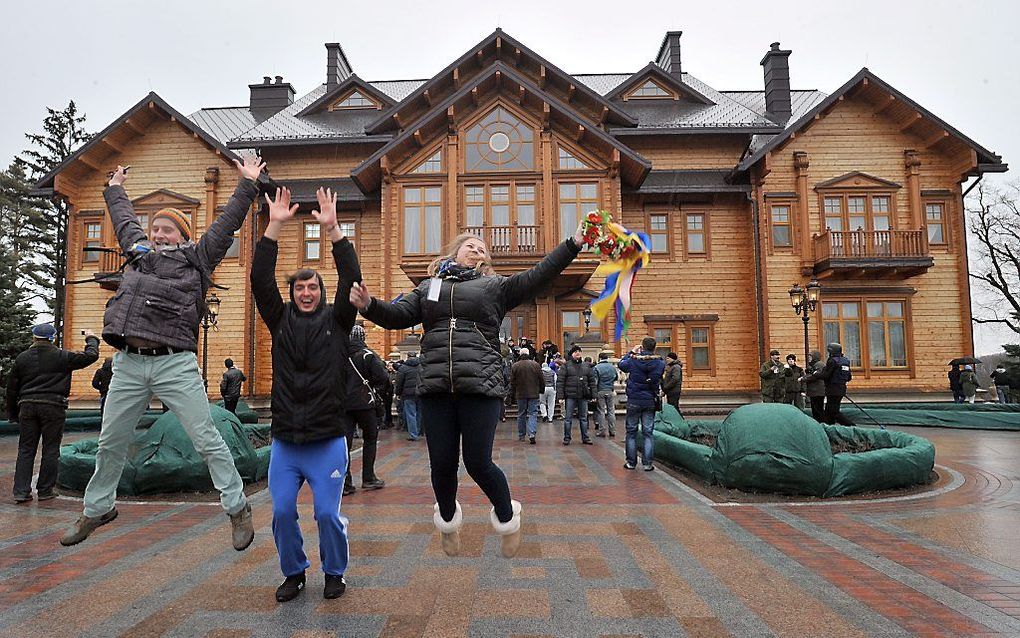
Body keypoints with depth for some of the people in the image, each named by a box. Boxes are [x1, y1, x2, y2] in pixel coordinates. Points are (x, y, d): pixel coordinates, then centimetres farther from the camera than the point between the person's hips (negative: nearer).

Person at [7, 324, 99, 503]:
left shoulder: (21, 359, 9)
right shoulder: (62, 357, -3)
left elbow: (11, 389, 12)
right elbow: (90, 356, 2)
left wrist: (12, 414, 19)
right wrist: (91, 339, 21)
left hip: (27, 406, 3)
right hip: (53, 406, -3)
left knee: (26, 450, 9)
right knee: (50, 450, 4)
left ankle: (21, 491, 6)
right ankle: (45, 491, 8)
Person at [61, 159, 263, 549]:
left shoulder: (196, 259, 7)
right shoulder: (138, 251, 20)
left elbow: (227, 224, 7)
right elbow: (124, 220, 37)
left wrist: (247, 185, 9)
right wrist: (115, 190, 50)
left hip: (175, 364, -5)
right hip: (128, 364, 5)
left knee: (206, 440, -5)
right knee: (110, 444, 14)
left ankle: (237, 508, 4)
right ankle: (97, 510, 34)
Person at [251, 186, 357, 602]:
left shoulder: (336, 321, 4)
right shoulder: (281, 321, 8)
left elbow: (351, 279, -9)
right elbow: (260, 280, -2)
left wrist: (332, 229, -15)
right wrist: (275, 227, -9)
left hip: (328, 439, -2)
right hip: (285, 439, 3)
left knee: (328, 513, 0)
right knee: (282, 512, 4)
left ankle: (335, 573, 23)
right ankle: (294, 573, 27)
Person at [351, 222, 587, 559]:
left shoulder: (495, 286, 13)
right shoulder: (429, 287, 19)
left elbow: (537, 276, 4)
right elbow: (398, 315, 9)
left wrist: (573, 243, -4)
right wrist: (369, 304, -10)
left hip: (480, 386, -2)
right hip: (436, 388, 2)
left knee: (478, 462, -4)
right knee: (442, 464, 6)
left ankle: (507, 518, 25)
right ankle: (448, 520, 37)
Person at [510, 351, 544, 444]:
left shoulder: (515, 366, -3)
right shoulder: (536, 364, -3)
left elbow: (512, 382, 3)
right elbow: (542, 380, 1)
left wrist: (515, 393, 16)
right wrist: (541, 390, 15)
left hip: (520, 394, 1)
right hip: (534, 394, -1)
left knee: (521, 415, 12)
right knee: (533, 414, 1)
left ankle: (521, 436, 19)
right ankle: (532, 434, -16)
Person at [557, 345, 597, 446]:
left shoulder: (586, 366, 11)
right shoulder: (566, 365, -1)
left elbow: (592, 380, 12)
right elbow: (560, 381, -5)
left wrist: (593, 394, 5)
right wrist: (560, 396, -12)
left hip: (583, 396, 3)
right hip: (570, 396, -3)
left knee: (584, 418, 10)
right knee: (568, 418, 2)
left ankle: (585, 438, 18)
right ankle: (567, 438, 11)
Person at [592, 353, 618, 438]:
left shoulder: (597, 367, -8)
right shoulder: (613, 367, 5)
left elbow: (595, 382, -11)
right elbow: (615, 379, 18)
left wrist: (594, 394, -8)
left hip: (600, 391, -3)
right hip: (610, 391, 3)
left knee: (601, 411, 2)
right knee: (611, 411, 7)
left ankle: (602, 431, 2)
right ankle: (612, 431, 9)